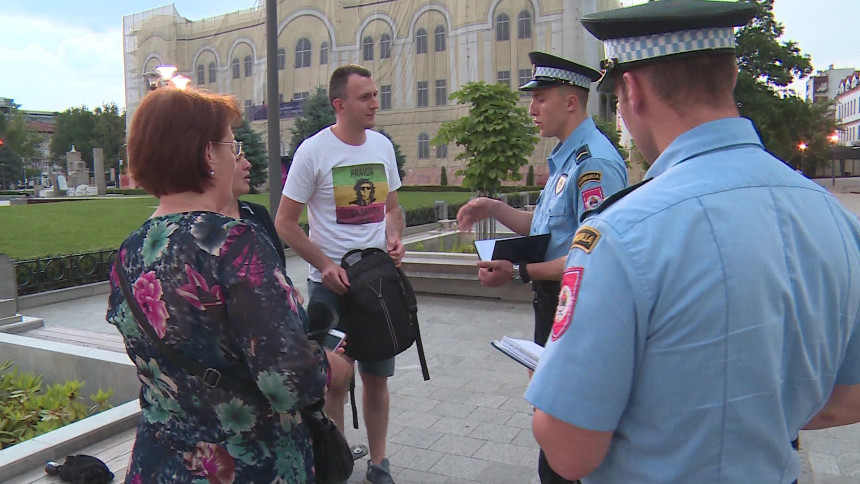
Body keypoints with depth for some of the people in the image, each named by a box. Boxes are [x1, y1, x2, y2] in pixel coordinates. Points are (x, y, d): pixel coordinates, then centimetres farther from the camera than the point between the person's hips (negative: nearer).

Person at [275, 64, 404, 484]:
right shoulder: (313, 151, -9)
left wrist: (394, 238, -4)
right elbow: (285, 222, -7)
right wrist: (325, 265, -16)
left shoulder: (382, 146, 6)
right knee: (334, 381, 6)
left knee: (377, 377, 12)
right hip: (331, 283, -4)